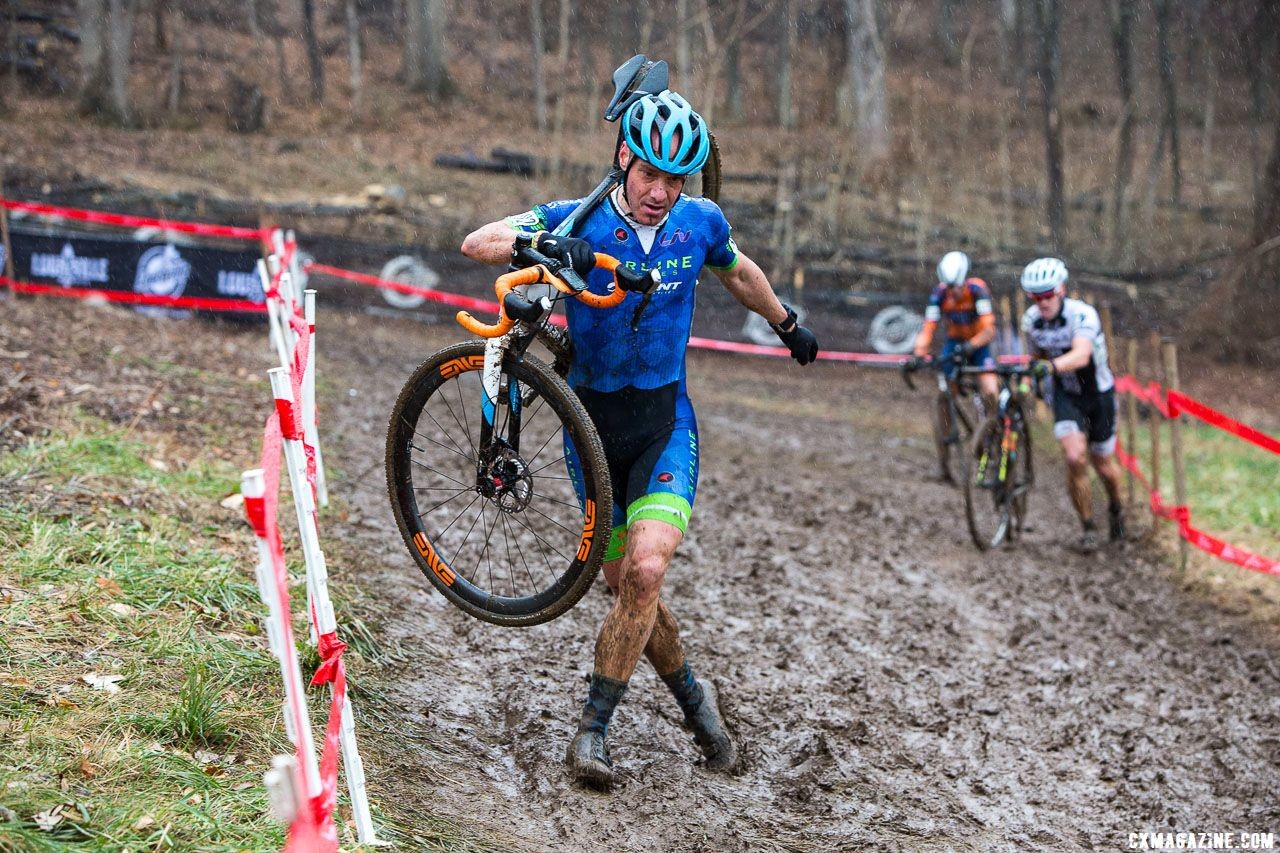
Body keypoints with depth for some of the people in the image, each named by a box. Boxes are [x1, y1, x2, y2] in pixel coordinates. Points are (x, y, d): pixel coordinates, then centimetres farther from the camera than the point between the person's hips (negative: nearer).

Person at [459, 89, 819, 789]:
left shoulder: (700, 223, -4)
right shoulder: (578, 222, -11)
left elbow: (739, 274, 19)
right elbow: (477, 243, -23)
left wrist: (789, 327, 34)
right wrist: (542, 244, -43)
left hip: (666, 421, 0)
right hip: (594, 420, 0)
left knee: (645, 569, -21)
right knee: (626, 583, 6)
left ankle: (594, 726, -11)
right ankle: (692, 695, 31)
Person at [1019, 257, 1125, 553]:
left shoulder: (1083, 314, -29)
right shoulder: (1031, 320, -13)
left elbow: (1082, 355, -47)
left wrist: (1052, 366, -62)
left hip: (1098, 392, -2)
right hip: (1065, 395, 2)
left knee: (1103, 464, 10)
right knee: (1075, 459, -18)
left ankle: (1116, 509, 43)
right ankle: (1088, 527, 0)